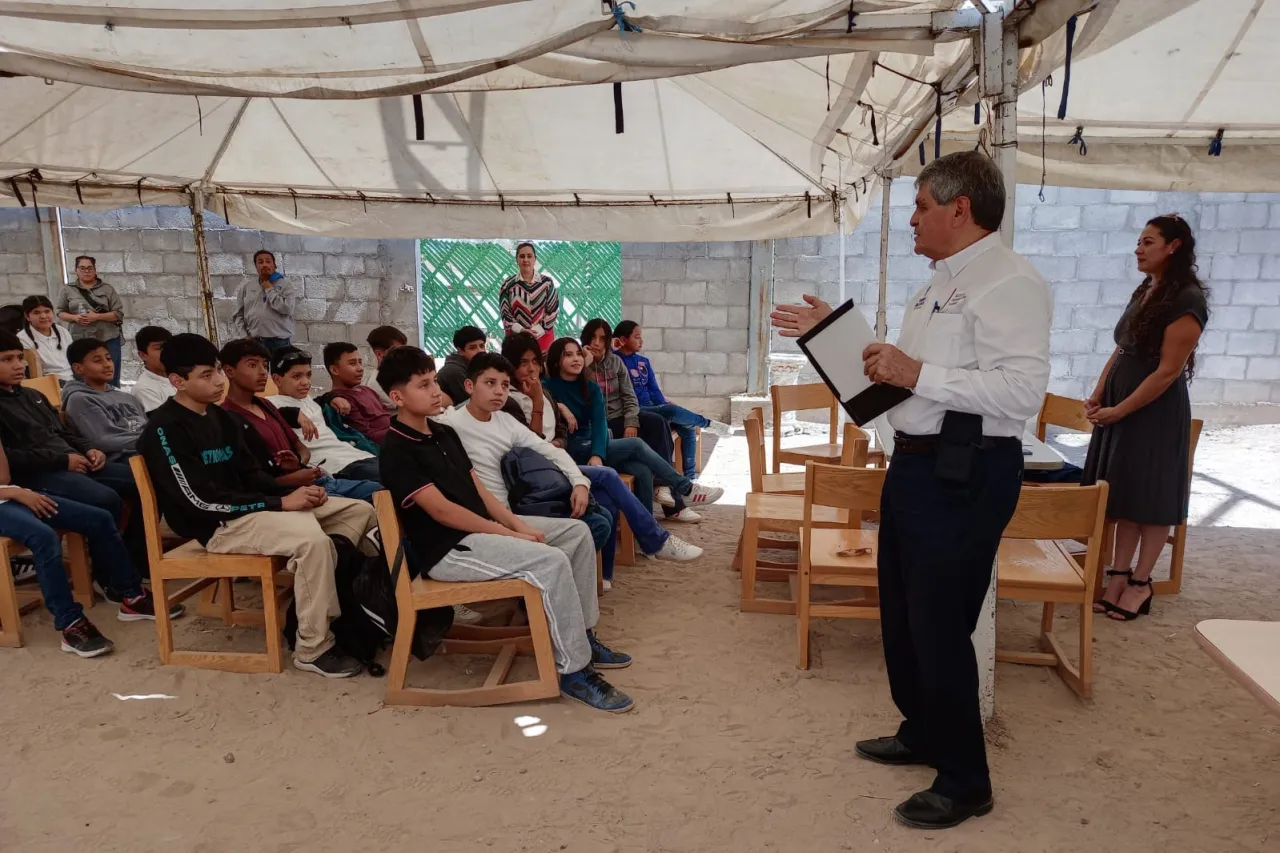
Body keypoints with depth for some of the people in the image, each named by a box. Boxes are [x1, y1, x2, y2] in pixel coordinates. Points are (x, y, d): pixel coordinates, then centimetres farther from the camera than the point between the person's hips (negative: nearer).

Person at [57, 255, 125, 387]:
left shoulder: (107, 289, 4)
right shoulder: (68, 289, 9)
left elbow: (119, 313, 0)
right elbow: (60, 312, 12)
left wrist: (97, 316, -14)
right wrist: (75, 318, -9)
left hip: (108, 339, -1)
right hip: (80, 341, 1)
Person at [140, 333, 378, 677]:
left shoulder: (219, 416, 12)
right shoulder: (165, 429, -14)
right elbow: (200, 500, -21)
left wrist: (292, 492, -6)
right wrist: (280, 503, -22)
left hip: (245, 508, 9)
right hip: (215, 525, -9)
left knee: (361, 511, 0)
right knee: (312, 537, -34)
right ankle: (312, 650, -20)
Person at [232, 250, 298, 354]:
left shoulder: (286, 285, 4)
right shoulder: (246, 286, 14)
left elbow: (287, 308, -12)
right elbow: (238, 315, 15)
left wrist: (269, 289, -3)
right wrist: (244, 334, 2)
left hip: (280, 343, -2)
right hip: (254, 342, 3)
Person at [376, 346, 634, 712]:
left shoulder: (444, 433, 14)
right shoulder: (397, 451, -13)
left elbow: (478, 490, 13)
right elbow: (441, 510, -19)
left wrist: (517, 524, -2)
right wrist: (508, 534, -18)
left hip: (481, 528, 9)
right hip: (447, 548, -9)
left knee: (577, 531, 3)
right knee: (551, 562, -26)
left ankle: (582, 635, 12)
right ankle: (574, 670, -14)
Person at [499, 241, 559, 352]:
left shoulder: (547, 282, 0)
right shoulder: (508, 285, 2)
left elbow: (553, 310, -1)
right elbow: (504, 313, 0)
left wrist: (536, 331, -11)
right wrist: (520, 330, -15)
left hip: (543, 336, 0)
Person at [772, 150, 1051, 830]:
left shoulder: (1008, 283, -16)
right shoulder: (940, 284, 16)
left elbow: (1023, 391, -27)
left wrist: (918, 374, -27)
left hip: (965, 475, -10)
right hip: (915, 464, 10)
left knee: (940, 628, 0)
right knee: (901, 614, 21)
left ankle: (964, 782, 21)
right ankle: (921, 735, 42)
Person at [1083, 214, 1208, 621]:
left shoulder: (1188, 300, -15)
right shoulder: (1143, 291, 10)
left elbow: (1167, 371, -18)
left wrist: (1118, 410, -16)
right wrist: (1097, 396, 3)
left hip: (1156, 412, -8)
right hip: (1119, 405, 8)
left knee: (1151, 498, 4)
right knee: (1124, 495, 11)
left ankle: (1141, 583, 16)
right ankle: (1120, 576, 20)